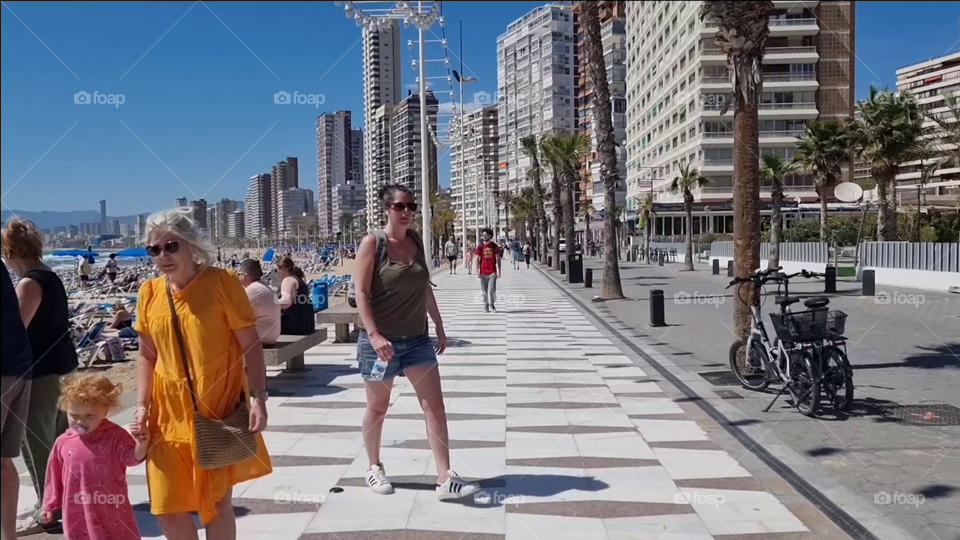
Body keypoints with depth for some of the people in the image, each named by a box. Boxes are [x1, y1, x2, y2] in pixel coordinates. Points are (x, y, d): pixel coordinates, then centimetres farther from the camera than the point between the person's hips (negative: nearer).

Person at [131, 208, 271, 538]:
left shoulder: (221, 283, -11)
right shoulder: (149, 293, 2)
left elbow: (250, 346, -10)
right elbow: (146, 355, 11)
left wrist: (258, 398, -17)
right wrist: (142, 404, 1)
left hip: (220, 408, -4)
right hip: (169, 412, 4)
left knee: (217, 502, 9)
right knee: (167, 506, 7)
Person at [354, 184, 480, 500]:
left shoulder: (416, 240, 7)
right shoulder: (372, 243, -10)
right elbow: (361, 292, -15)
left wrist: (439, 326, 14)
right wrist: (374, 335, -24)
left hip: (417, 338, 5)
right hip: (381, 340, -5)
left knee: (434, 405, -3)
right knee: (378, 407, 11)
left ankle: (445, 479, -1)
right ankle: (374, 468, 31)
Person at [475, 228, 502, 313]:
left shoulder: (494, 246, 2)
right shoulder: (480, 246, 2)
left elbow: (498, 259, 4)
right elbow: (477, 259, 2)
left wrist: (499, 271, 0)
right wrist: (477, 271, -5)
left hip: (492, 272, -1)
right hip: (483, 272, 1)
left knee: (492, 290, -7)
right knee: (484, 291, 5)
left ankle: (492, 305, 12)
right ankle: (486, 307, 15)